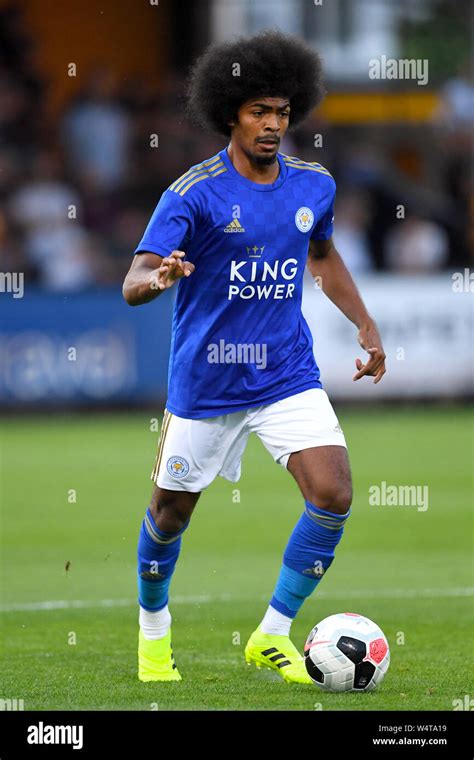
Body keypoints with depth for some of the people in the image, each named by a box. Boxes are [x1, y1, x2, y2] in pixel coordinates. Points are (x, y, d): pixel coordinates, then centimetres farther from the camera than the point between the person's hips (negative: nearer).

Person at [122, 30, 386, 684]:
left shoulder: (314, 186, 2)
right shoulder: (194, 194, -15)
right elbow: (132, 283, -23)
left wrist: (365, 324, 17)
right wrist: (160, 276, -45)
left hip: (288, 377, 3)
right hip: (205, 381, -3)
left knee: (334, 496, -14)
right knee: (172, 510, 10)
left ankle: (273, 635, 1)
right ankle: (153, 628, 38)